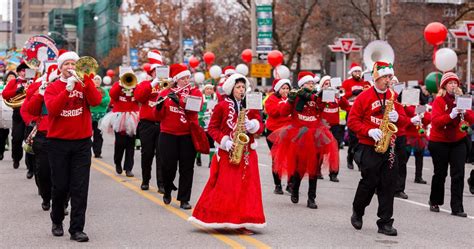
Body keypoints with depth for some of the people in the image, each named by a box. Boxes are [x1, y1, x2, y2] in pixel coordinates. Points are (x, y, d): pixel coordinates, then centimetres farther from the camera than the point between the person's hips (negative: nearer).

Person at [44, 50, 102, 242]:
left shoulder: (85, 85, 8)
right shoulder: (52, 88, 4)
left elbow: (96, 101, -12)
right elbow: (52, 109, -15)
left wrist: (85, 78, -20)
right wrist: (68, 88, -22)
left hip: (82, 143, 1)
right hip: (58, 143, -1)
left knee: (80, 188, -4)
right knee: (60, 186, 6)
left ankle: (77, 229, -2)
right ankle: (57, 222, 27)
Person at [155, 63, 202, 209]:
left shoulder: (195, 92, 6)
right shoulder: (165, 93, 6)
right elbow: (159, 116, 2)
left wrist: (179, 101, -26)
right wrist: (159, 106, -18)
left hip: (188, 136, 0)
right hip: (168, 135, 0)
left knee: (187, 168, 0)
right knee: (169, 166, 1)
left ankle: (184, 200, 7)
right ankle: (167, 192, 28)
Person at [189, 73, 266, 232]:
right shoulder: (222, 106, 1)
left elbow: (260, 126, 10)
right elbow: (212, 128, 1)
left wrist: (253, 125, -12)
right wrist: (224, 141, -12)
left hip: (247, 152, 4)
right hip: (227, 152, -3)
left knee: (247, 186, 0)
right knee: (224, 185, -5)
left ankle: (243, 222, 3)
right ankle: (220, 220, 2)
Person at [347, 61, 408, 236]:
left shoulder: (393, 96, 11)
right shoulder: (364, 96, -3)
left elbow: (404, 120, 14)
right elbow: (352, 121, -5)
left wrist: (397, 117, -9)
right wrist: (369, 131, -18)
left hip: (389, 147, 4)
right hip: (369, 148, -4)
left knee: (388, 185, 0)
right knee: (369, 182, -1)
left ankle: (385, 223, 6)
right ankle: (357, 213, 25)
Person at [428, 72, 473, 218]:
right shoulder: (439, 100, -7)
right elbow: (435, 121, -19)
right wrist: (451, 115, -32)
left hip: (458, 141, 3)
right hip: (439, 142, -3)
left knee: (458, 174, -5)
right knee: (440, 173, 7)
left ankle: (457, 207, -4)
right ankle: (435, 202, 28)